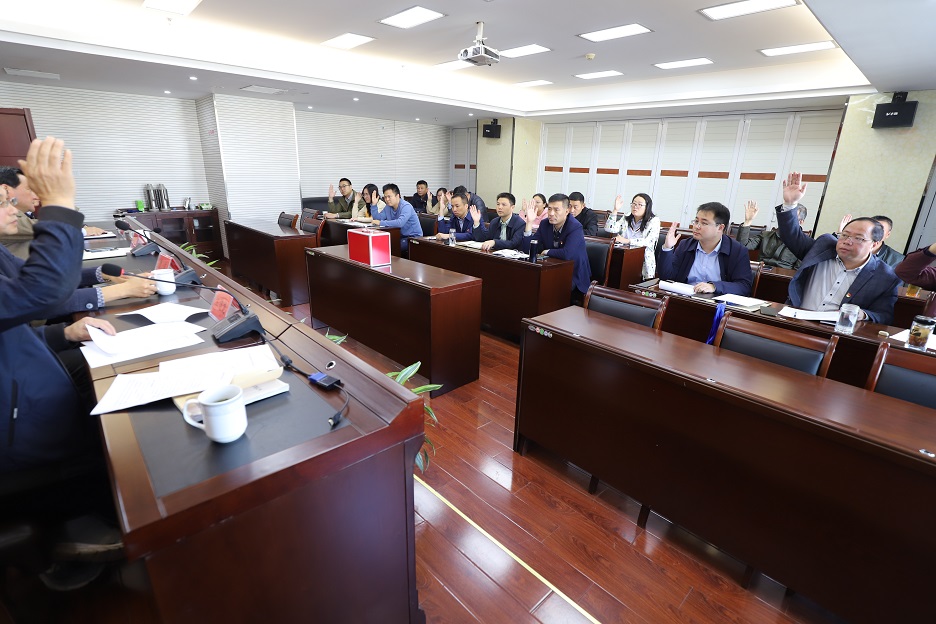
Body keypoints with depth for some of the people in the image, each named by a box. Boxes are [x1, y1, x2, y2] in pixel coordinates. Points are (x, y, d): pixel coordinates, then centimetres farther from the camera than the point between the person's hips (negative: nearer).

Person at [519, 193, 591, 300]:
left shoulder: (575, 228, -18)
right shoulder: (545, 224, 0)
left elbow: (567, 254, -34)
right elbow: (527, 249, -4)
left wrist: (547, 252, -15)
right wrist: (529, 223, -14)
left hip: (574, 276, -5)